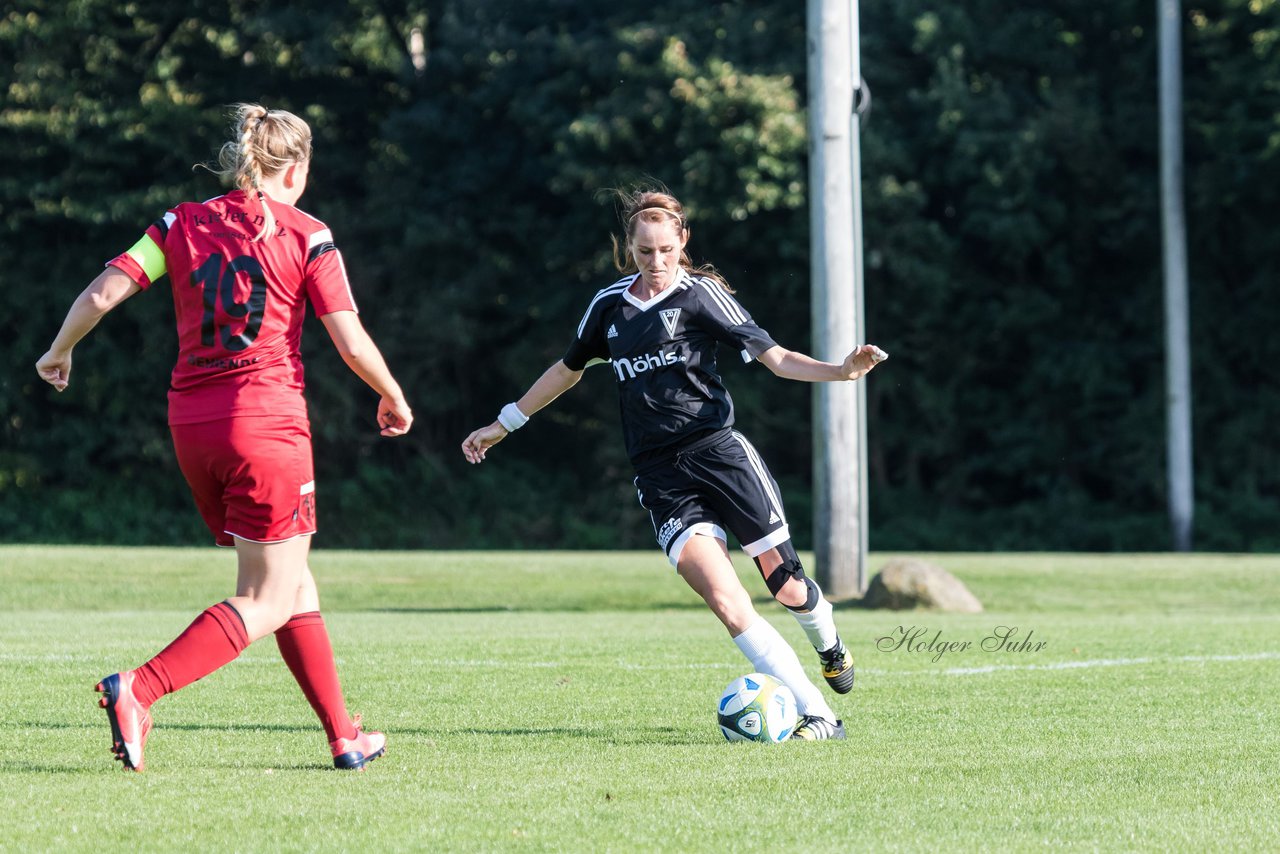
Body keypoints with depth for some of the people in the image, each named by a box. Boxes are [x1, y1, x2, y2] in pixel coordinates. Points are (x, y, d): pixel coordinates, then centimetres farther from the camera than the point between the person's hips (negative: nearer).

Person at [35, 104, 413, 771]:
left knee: (293, 583, 17)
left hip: (190, 424, 6)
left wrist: (59, 353, 17)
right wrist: (393, 398, 14)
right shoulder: (305, 235, -2)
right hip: (266, 419, -6)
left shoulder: (182, 225, 7)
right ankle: (137, 690, -20)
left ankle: (344, 736, 21)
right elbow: (353, 345, -5)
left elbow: (100, 295, -1)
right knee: (268, 602, -1)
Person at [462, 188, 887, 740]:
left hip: (717, 451, -2)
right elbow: (569, 368, 29)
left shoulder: (699, 294, 1)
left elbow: (775, 357, -4)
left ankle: (829, 645, 36)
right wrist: (504, 424, 34)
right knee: (727, 603, -17)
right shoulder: (610, 306, 12)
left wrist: (841, 371, -21)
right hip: (660, 477, 2)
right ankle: (818, 715, -17)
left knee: (787, 586, -2)